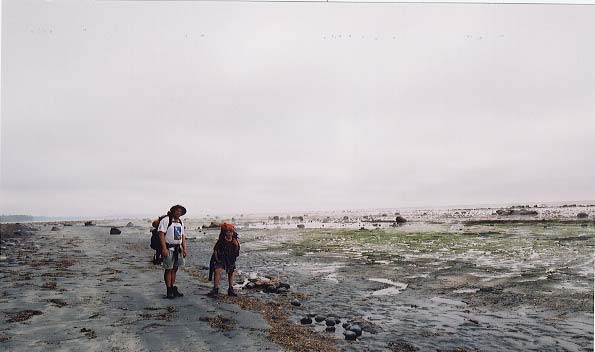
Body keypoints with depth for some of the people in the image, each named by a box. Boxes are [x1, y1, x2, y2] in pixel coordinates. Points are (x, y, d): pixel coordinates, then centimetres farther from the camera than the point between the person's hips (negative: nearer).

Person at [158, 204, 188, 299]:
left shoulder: (180, 223, 16)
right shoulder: (165, 220, -7)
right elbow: (161, 234, -14)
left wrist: (184, 249, 12)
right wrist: (164, 248, -21)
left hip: (178, 249, 7)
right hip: (169, 248, -7)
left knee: (175, 269, 12)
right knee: (168, 269, -1)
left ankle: (173, 288, 21)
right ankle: (169, 291, 6)